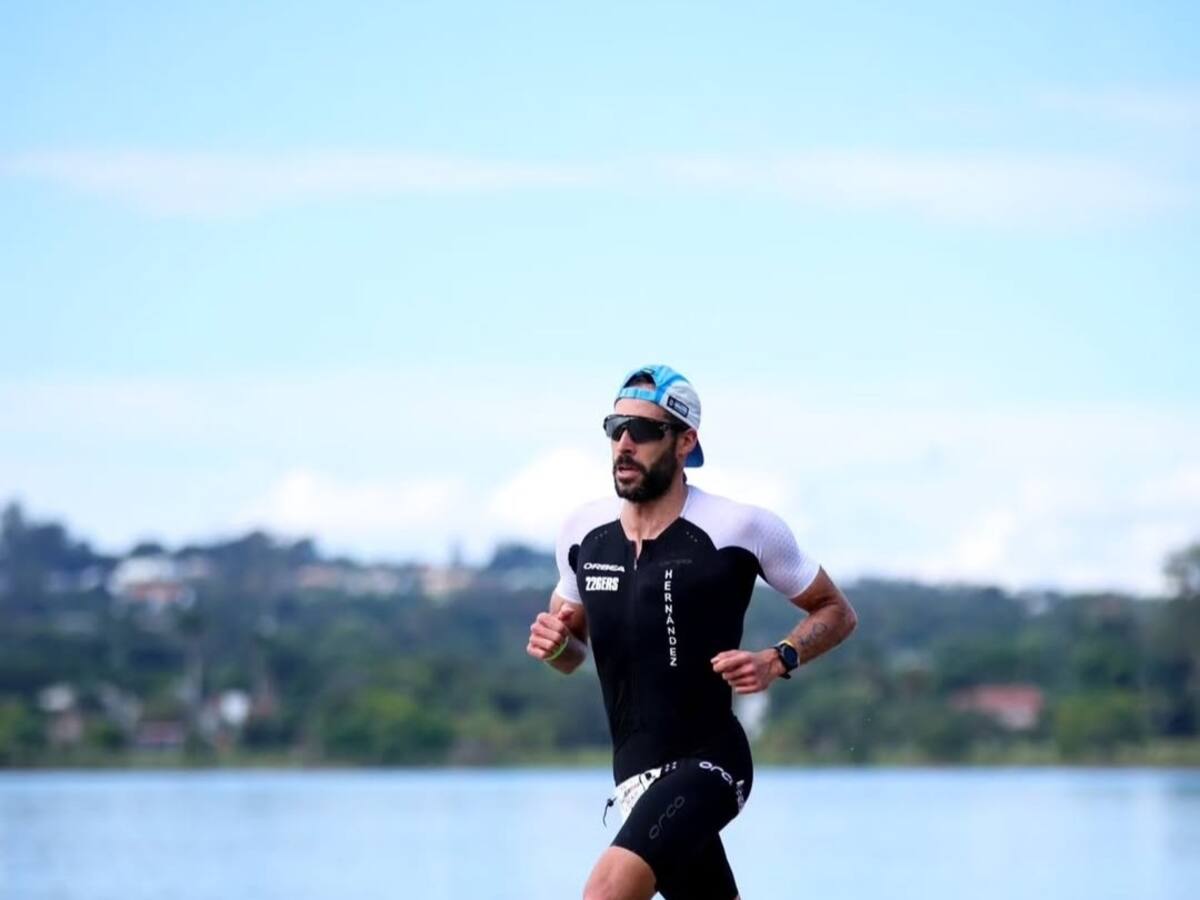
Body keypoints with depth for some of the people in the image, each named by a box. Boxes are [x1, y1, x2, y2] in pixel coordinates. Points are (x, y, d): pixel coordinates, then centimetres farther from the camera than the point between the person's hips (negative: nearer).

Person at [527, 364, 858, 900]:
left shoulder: (741, 530, -9)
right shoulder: (583, 533, 5)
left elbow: (835, 612, 3)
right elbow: (572, 654, 19)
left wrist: (778, 661, -14)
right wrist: (555, 643, -4)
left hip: (708, 761, -6)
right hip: (633, 772, 6)